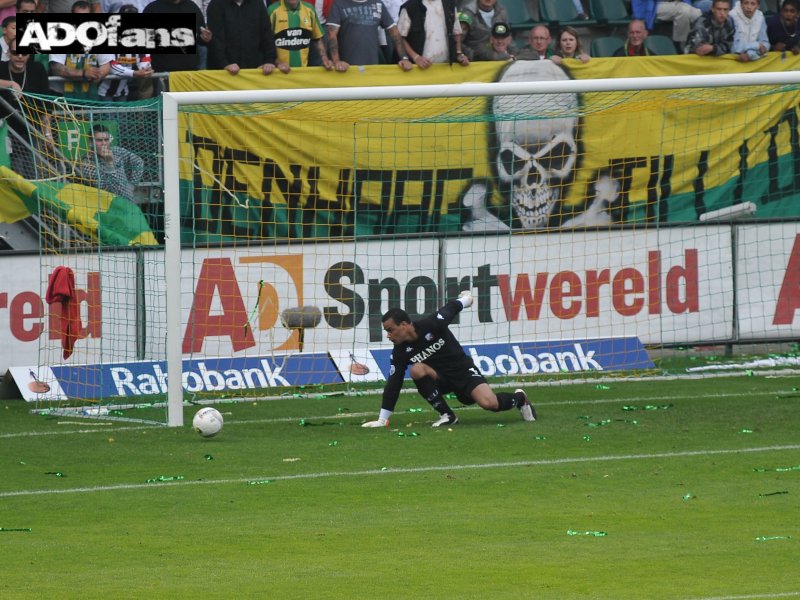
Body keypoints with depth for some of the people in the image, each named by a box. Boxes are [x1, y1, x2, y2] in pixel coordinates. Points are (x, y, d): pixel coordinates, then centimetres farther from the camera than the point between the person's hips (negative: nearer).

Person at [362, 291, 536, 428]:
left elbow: (452, 308, -2)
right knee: (416, 370, -29)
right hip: (438, 378, 3)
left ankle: (519, 398, 12)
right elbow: (393, 385, -8)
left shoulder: (432, 324, -21)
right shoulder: (399, 353, -10)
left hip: (462, 370, -3)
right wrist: (382, 420, -12)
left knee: (489, 403, -25)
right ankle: (446, 415, -14)